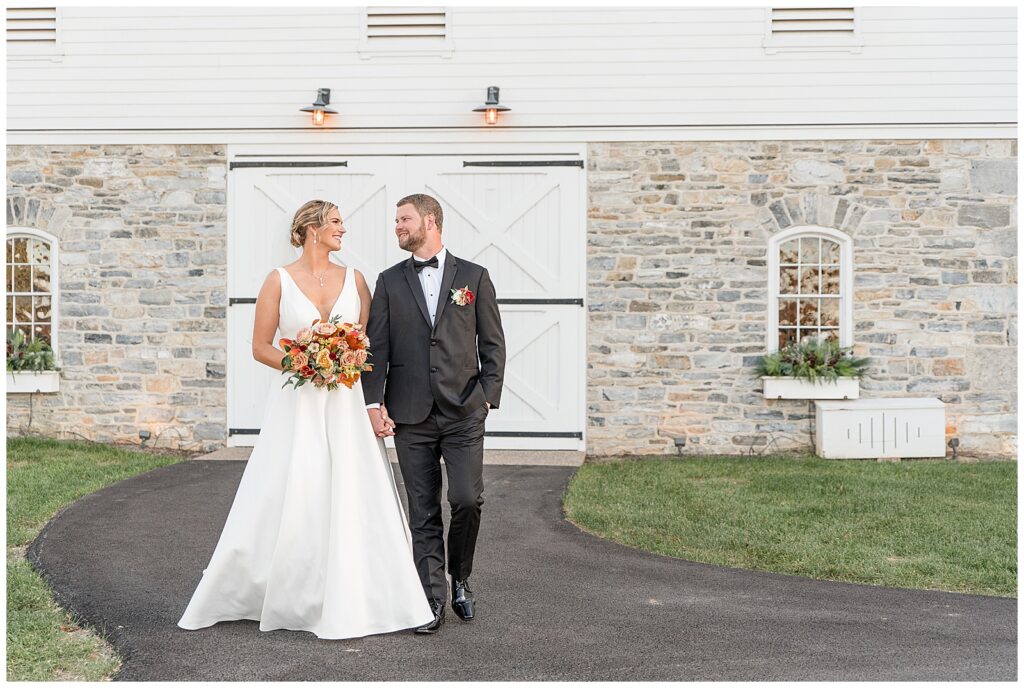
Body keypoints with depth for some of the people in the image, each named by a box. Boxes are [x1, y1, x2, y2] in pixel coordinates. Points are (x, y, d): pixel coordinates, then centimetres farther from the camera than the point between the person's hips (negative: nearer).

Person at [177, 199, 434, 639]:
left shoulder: (354, 279, 8)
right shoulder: (280, 280, 0)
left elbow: (372, 339, 10)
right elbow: (260, 347, 0)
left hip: (346, 404, 3)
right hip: (297, 404, -3)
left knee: (352, 500, 1)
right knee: (284, 501, -1)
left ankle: (351, 602, 11)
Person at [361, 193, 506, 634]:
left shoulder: (473, 277, 7)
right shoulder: (389, 281, 10)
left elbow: (493, 343, 7)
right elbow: (376, 346, 4)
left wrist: (488, 397, -2)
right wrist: (374, 402, -6)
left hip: (464, 413, -1)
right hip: (411, 415, 1)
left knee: (467, 500, -9)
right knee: (423, 513, 3)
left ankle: (460, 579, 18)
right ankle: (433, 601, 11)